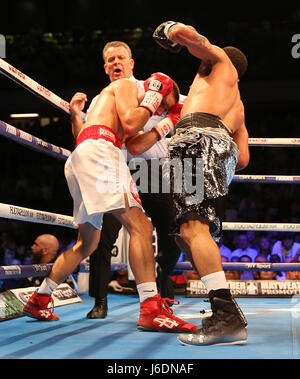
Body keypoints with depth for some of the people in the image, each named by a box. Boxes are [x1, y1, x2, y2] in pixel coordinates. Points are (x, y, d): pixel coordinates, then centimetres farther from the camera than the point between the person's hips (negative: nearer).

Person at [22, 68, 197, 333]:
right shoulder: (126, 86, 9)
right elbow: (130, 124, -7)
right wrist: (151, 100, 7)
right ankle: (151, 310, -30)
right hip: (97, 150, -10)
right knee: (140, 226, -20)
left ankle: (38, 301, 23)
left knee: (87, 244, 17)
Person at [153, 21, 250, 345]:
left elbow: (188, 33, 7)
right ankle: (225, 316, -2)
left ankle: (227, 315, -37)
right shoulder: (238, 107, 40)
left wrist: (169, 30, 29)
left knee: (193, 226, -23)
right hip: (224, 152, 9)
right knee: (186, 233, 6)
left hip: (200, 135, -9)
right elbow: (243, 159, 29)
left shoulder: (220, 60, 24)